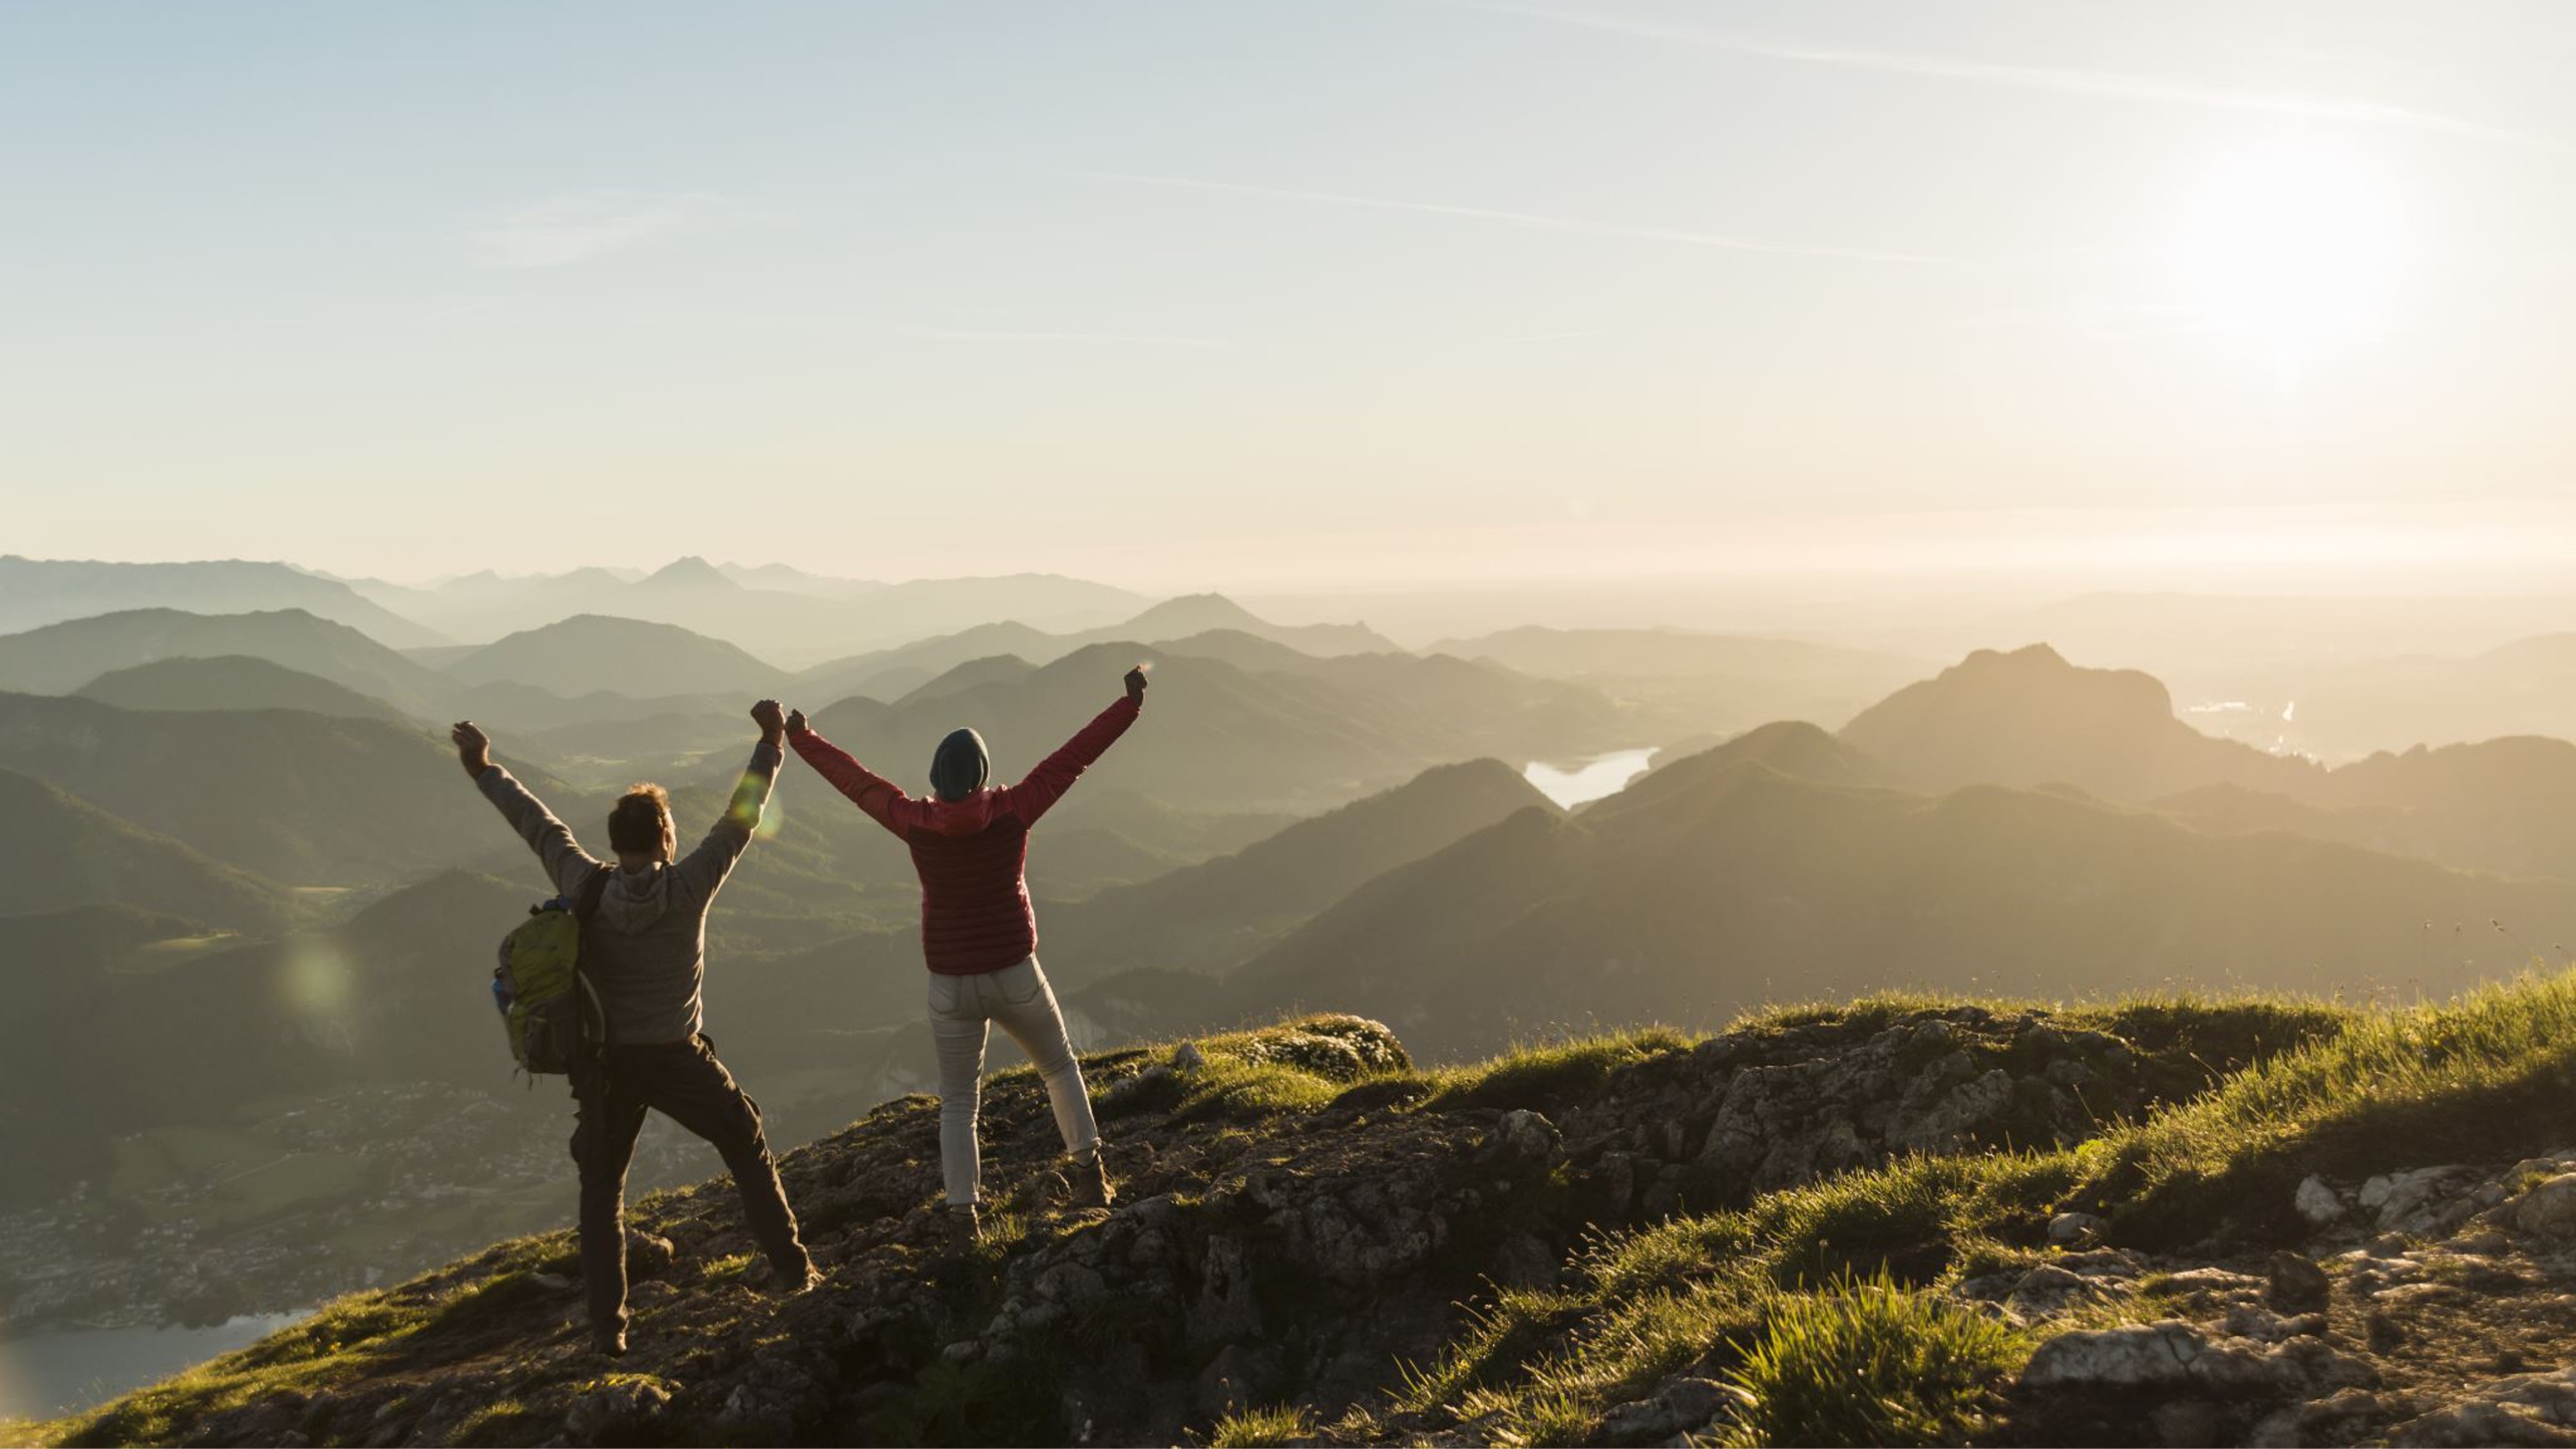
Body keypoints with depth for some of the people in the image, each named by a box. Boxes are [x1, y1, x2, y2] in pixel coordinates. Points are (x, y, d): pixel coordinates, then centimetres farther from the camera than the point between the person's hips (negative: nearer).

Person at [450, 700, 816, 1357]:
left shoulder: (585, 888, -11)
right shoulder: (687, 887, -16)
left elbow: (538, 824, 2)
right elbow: (741, 818, -8)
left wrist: (483, 771, 15)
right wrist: (772, 742, 2)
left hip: (606, 1064, 2)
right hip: (678, 1061, -2)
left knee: (601, 1191, 15)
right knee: (746, 1148, 20)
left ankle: (607, 1325, 9)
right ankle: (789, 1266, 19)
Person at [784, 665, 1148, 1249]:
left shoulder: (916, 822, -10)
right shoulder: (1011, 811, -14)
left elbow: (854, 779, 3)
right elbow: (1074, 755, -8)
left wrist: (800, 737, 17)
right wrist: (1130, 704, -1)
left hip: (951, 987, 1)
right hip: (1015, 977, -1)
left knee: (957, 1103, 16)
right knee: (1058, 1067, 26)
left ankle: (962, 1216, 9)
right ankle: (1088, 1171, 23)